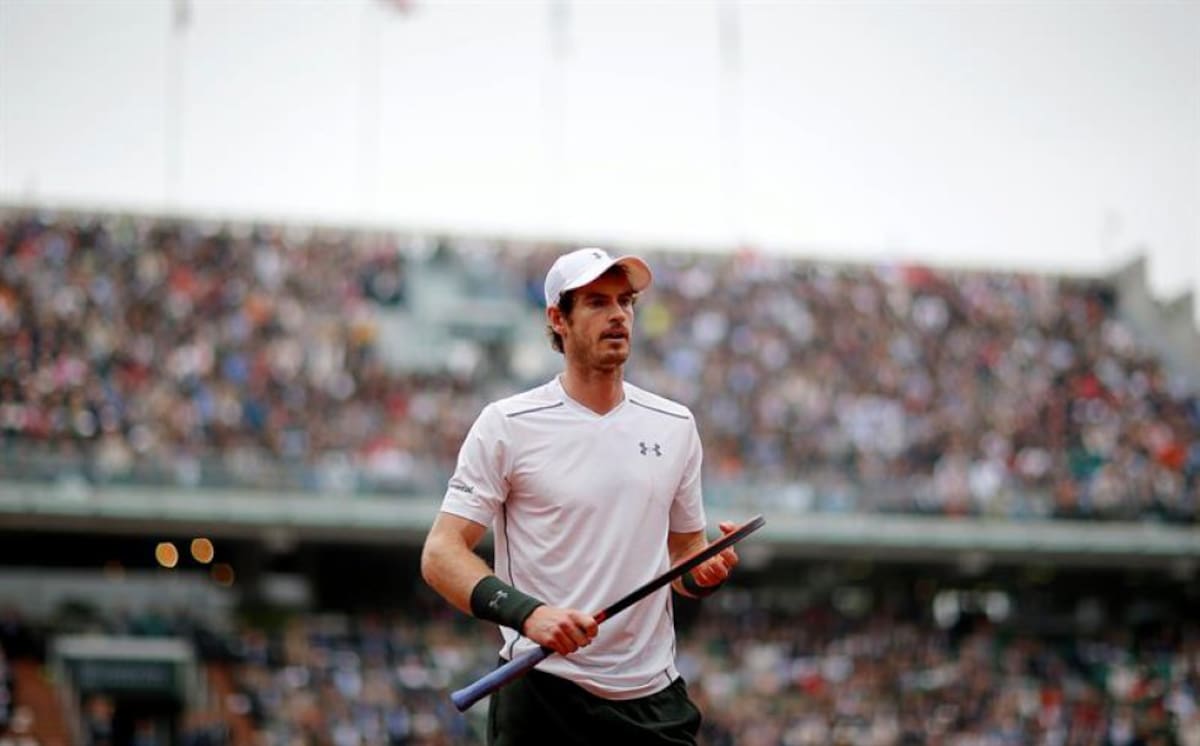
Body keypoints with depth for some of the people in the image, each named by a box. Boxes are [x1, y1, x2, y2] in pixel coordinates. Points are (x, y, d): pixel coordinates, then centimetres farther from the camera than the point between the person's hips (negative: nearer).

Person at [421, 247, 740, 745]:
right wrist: (527, 612, -22)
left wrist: (707, 571, -4)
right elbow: (441, 554, -7)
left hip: (654, 698, 4)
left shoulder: (675, 425, 11)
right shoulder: (507, 425, -3)